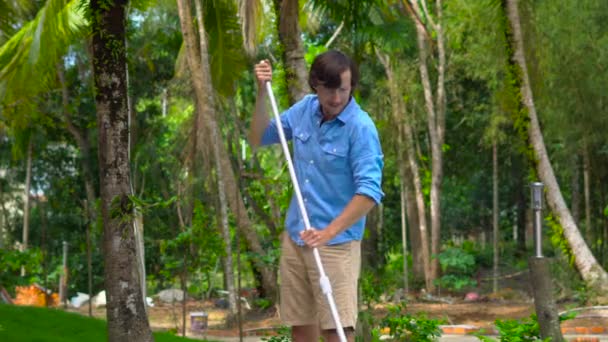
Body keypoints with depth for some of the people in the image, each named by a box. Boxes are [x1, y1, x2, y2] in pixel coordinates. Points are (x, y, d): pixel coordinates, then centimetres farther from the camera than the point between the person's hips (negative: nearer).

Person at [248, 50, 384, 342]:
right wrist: (262, 92, 1)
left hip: (336, 243, -6)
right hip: (295, 237, 6)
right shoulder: (304, 110, 3)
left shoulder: (361, 127, -16)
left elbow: (369, 191, -22)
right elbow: (258, 138, 15)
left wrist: (328, 232, -30)